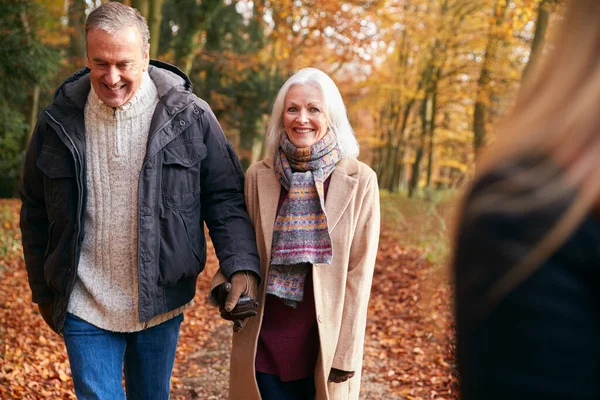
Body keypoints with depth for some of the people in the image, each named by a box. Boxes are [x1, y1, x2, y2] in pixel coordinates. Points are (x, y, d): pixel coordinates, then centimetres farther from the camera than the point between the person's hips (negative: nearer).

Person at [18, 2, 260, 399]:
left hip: (161, 303, 0)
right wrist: (45, 292, 10)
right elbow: (36, 214, 7)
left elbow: (226, 198, -5)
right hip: (86, 307, 0)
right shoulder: (60, 121, -3)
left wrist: (243, 266, -19)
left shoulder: (189, 117, -8)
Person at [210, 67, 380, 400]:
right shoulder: (258, 176, 0)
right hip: (264, 342, 2)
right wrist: (226, 286, -10)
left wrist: (345, 355, -8)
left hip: (325, 343, -1)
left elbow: (359, 274, -6)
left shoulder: (359, 181, -6)